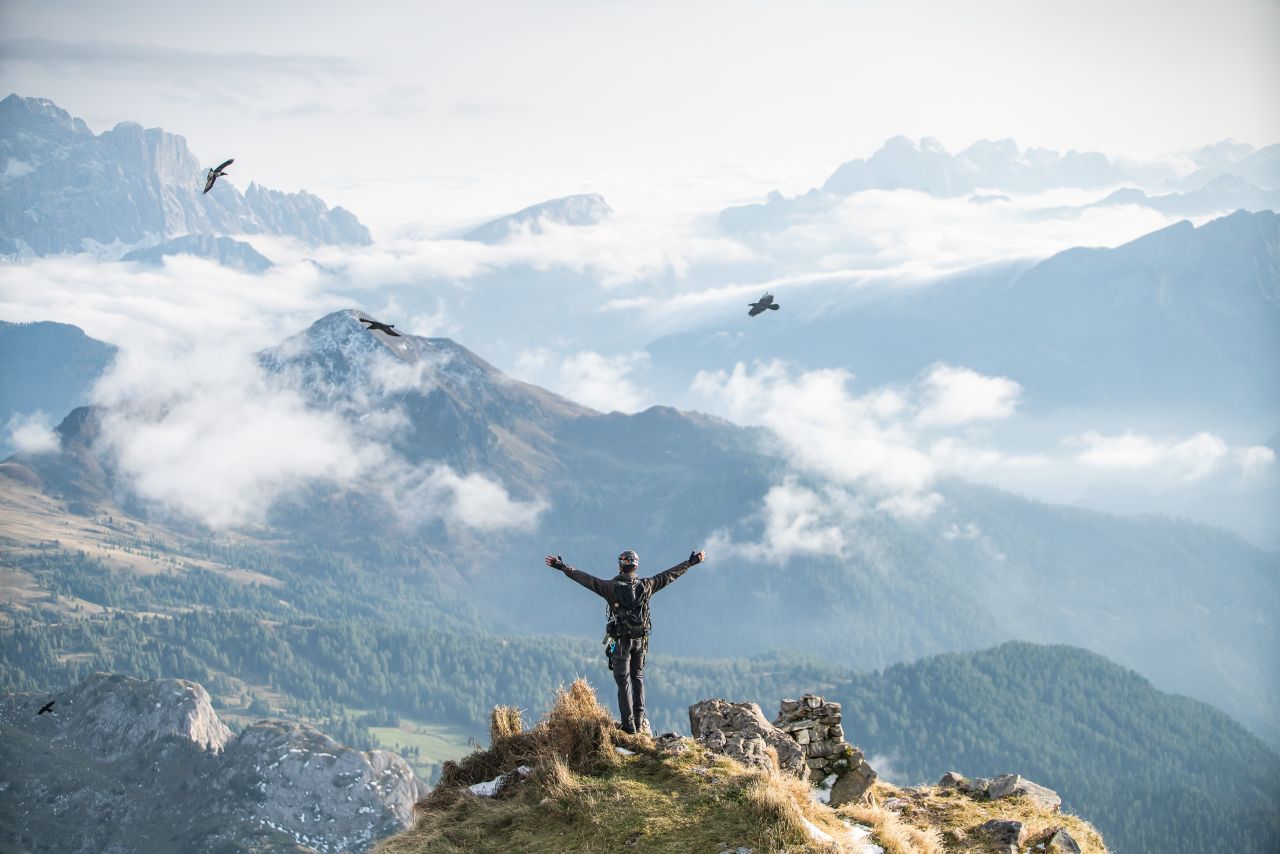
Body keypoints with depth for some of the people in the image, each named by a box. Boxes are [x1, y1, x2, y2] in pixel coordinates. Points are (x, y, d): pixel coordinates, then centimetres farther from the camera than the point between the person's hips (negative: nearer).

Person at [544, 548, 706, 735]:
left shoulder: (612, 586, -9)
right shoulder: (646, 586, 0)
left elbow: (586, 579, -9)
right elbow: (670, 574, 9)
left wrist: (563, 567, -4)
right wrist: (691, 562, 19)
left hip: (622, 640, -3)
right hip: (641, 640, 3)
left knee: (623, 681, 1)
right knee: (638, 678, 16)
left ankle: (628, 724, -4)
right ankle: (639, 722, 14)